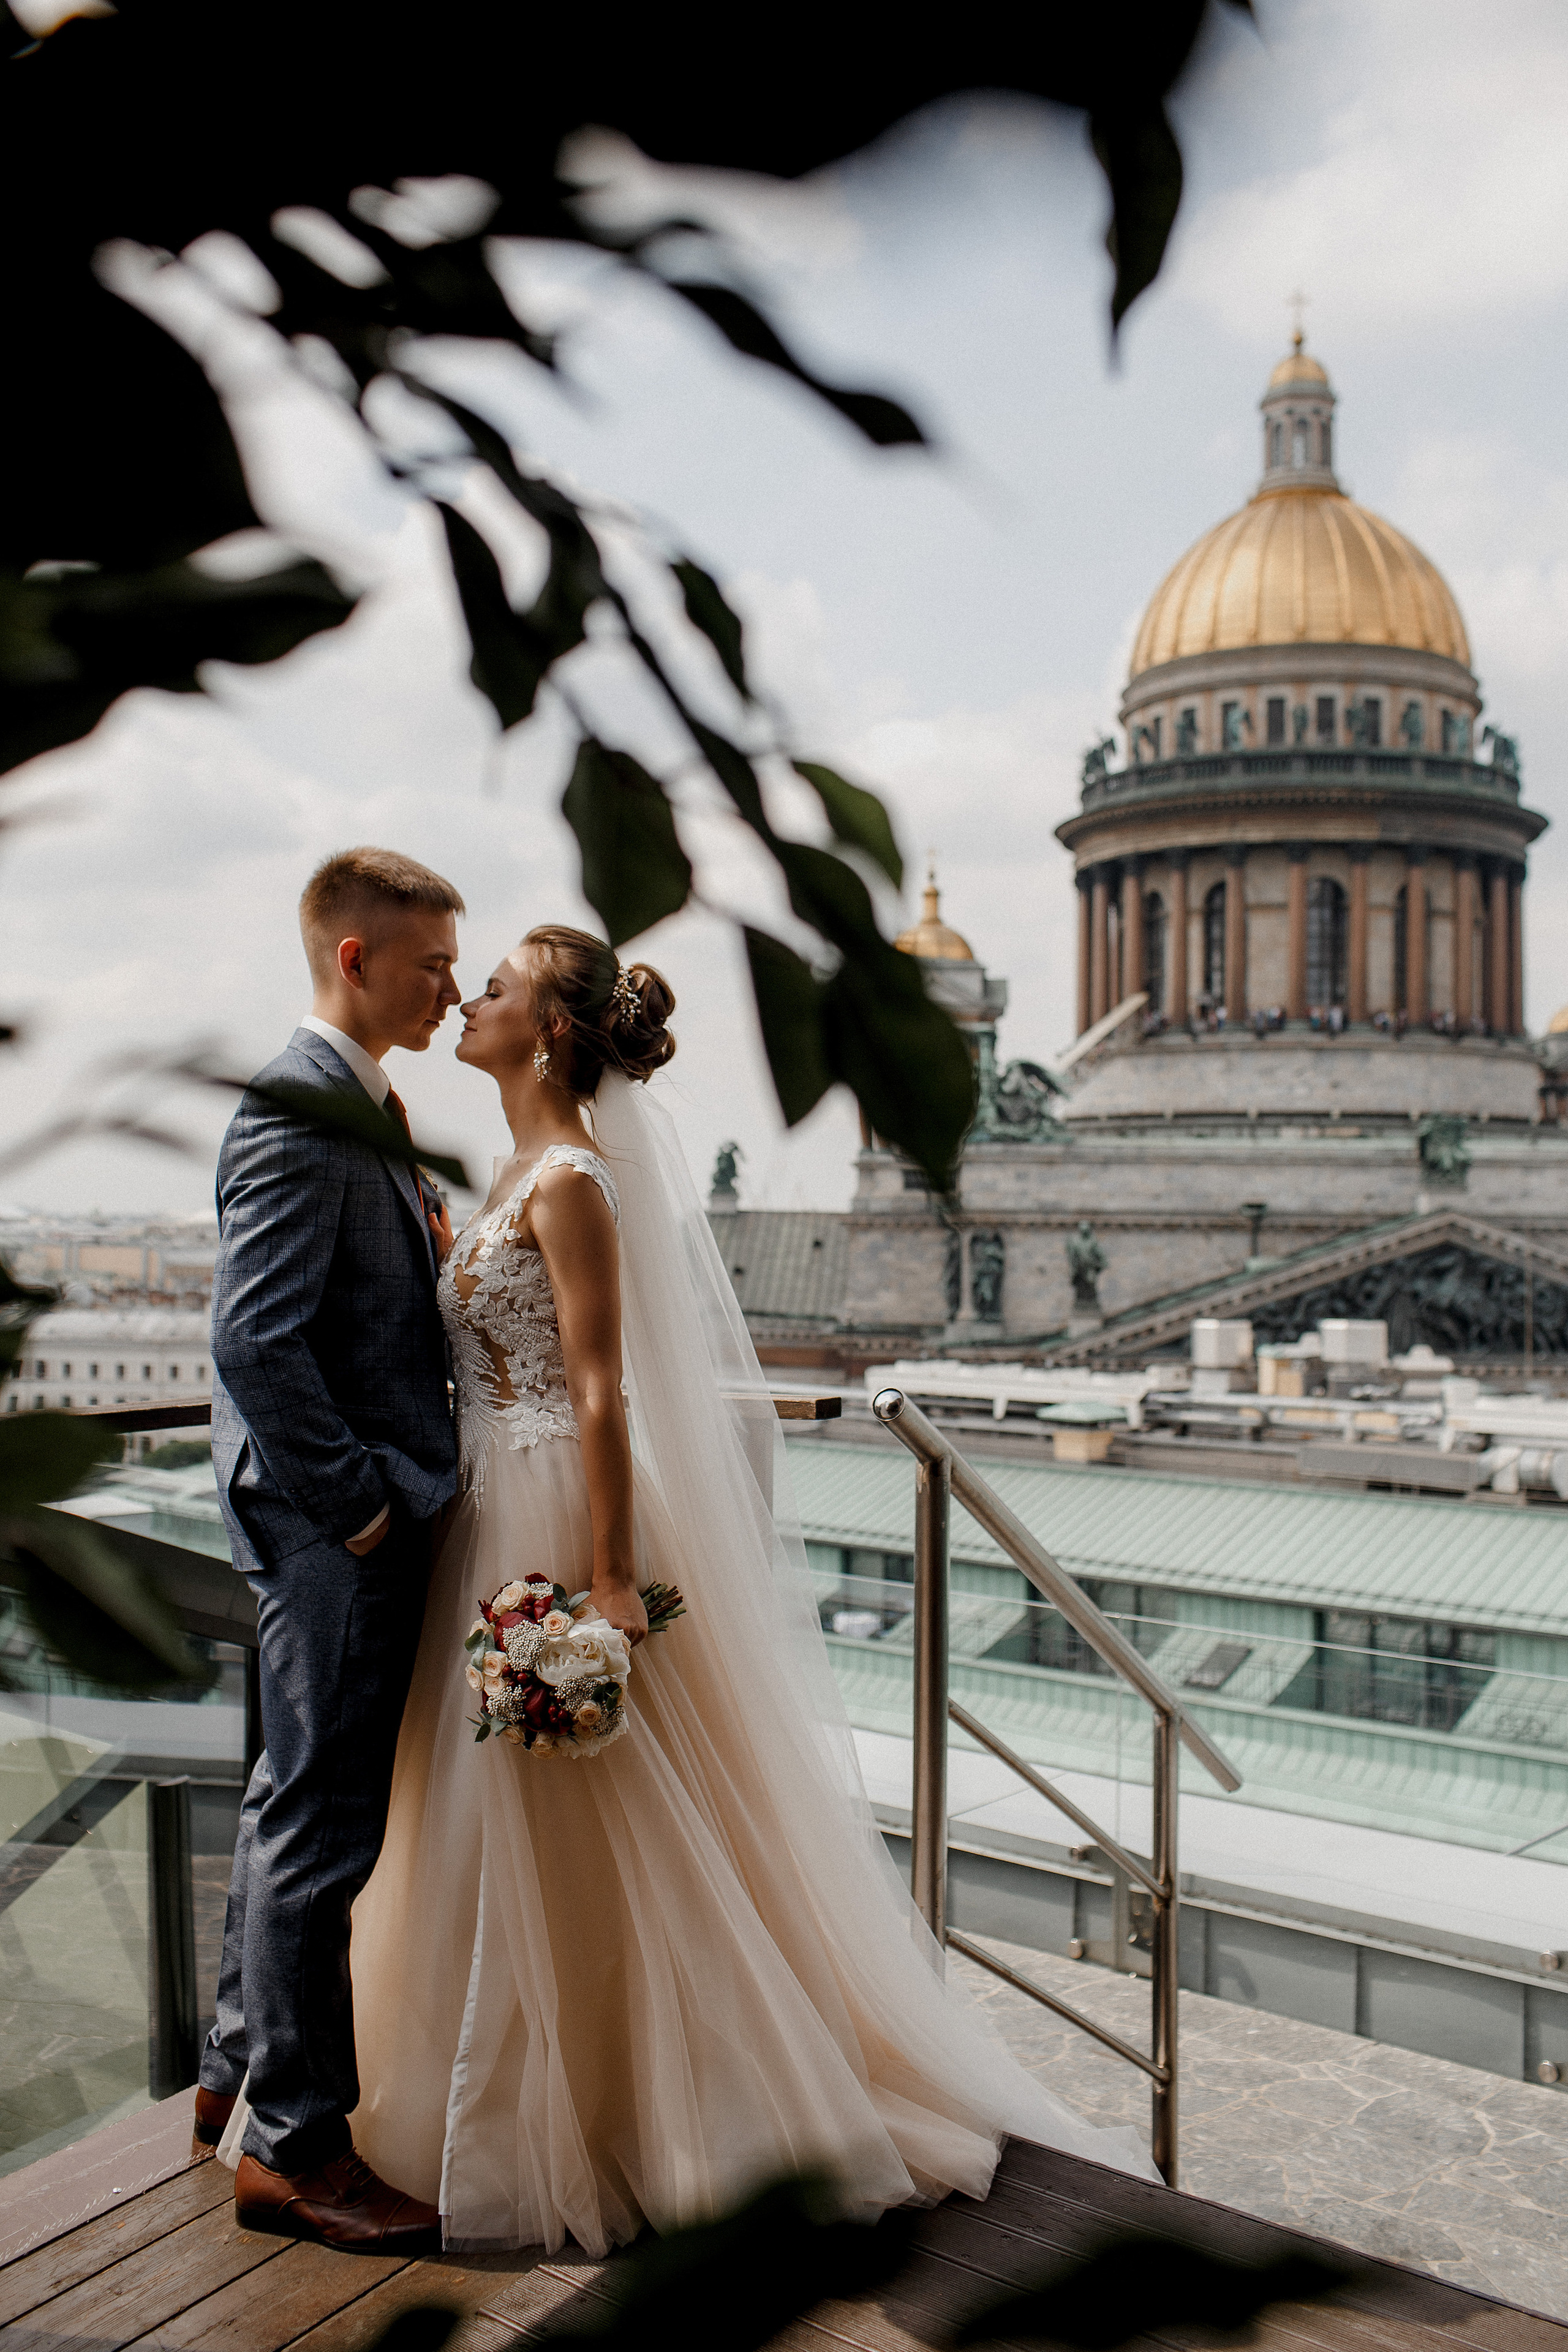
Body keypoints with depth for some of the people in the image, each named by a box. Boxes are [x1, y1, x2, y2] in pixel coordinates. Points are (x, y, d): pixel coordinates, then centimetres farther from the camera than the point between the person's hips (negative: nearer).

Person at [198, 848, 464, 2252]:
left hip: (363, 1519, 10)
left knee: (300, 1806, 21)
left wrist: (436, 1245, 4)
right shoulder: (297, 1114, -18)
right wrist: (356, 1502, -18)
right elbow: (256, 1342, -24)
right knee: (322, 1825, 2)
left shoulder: (362, 1109, 13)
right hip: (337, 1526, -10)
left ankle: (243, 2075, 39)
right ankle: (294, 2146, 20)